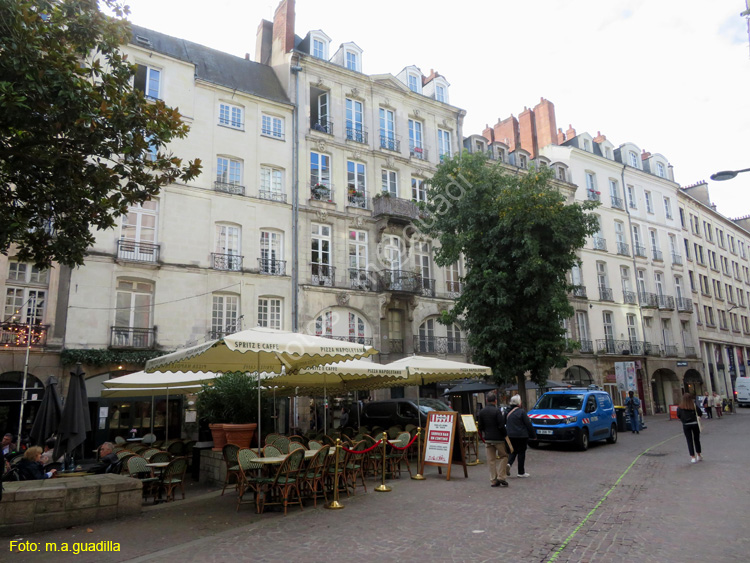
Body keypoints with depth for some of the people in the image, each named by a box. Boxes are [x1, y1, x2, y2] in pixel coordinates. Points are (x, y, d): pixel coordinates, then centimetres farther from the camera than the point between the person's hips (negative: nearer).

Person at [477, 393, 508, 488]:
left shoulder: (482, 412, 2)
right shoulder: (497, 411, -14)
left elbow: (480, 427, 6)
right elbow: (501, 426, -16)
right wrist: (505, 435, -2)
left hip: (487, 438, 5)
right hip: (498, 438, -5)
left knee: (491, 460, 10)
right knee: (503, 456, 12)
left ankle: (493, 480, 12)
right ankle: (500, 477, 4)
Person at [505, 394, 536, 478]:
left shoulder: (508, 412, 4)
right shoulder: (521, 412, -13)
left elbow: (504, 423, 11)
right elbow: (528, 424, -9)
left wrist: (507, 434, 21)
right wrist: (533, 434, 1)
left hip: (510, 436, 5)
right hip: (521, 436, -5)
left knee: (513, 451, 17)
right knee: (521, 453, 5)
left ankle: (508, 463, -8)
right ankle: (521, 472, 12)